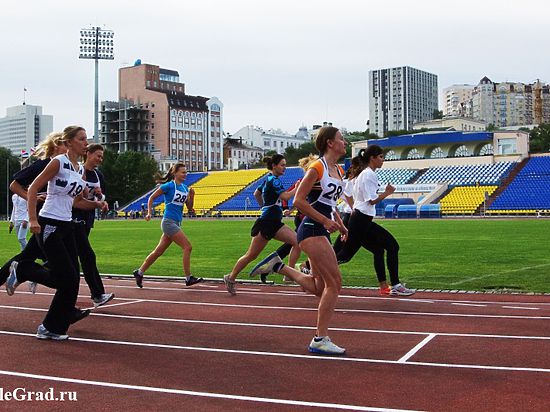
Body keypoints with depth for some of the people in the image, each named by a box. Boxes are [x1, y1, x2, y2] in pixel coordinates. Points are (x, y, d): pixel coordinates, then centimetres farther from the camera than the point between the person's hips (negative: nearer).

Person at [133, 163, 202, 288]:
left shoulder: (185, 188, 11)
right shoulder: (169, 186, -9)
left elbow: (189, 208, 12)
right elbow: (151, 198, -1)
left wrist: (191, 196, -3)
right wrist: (149, 213, -8)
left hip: (176, 223, 8)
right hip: (168, 222, -8)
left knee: (158, 251, 13)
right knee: (187, 247, -13)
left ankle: (139, 272, 24)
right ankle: (188, 278, -8)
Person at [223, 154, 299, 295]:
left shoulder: (269, 179, 14)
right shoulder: (273, 180, -13)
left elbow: (256, 194, 26)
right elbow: (286, 196, -24)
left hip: (275, 223, 9)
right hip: (265, 223, -9)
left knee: (297, 241, -7)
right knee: (251, 255, 1)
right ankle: (230, 278, 17)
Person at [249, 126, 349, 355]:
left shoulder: (339, 171, 16)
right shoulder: (317, 168, -11)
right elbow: (298, 201, -15)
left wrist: (340, 224, 11)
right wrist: (325, 220, -17)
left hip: (322, 233, 9)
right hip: (311, 231, -9)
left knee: (320, 287, 8)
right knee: (334, 283, -11)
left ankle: (279, 267, 22)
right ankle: (320, 340, -4)